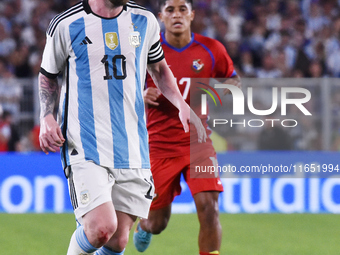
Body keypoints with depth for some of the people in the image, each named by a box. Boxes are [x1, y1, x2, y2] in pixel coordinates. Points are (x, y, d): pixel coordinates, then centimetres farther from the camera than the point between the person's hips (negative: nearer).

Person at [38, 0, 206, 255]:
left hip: (132, 150, 4)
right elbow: (49, 75, 13)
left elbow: (159, 68, 26)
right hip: (85, 147, -4)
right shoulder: (66, 25, -2)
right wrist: (47, 117, -3)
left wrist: (182, 105, 12)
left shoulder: (145, 21, 9)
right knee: (102, 228, -22)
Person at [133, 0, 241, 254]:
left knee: (209, 207, -20)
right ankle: (144, 225, 45)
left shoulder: (211, 50, -2)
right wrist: (141, 95, -17)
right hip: (159, 145, 0)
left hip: (197, 141, 0)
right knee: (157, 223, 7)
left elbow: (234, 79, 14)